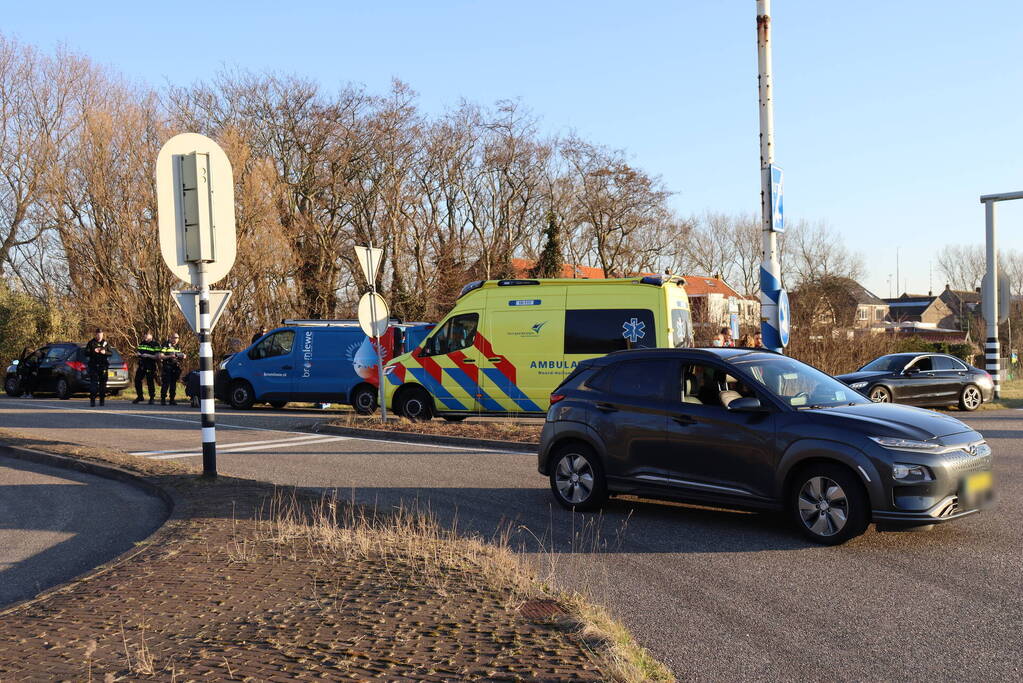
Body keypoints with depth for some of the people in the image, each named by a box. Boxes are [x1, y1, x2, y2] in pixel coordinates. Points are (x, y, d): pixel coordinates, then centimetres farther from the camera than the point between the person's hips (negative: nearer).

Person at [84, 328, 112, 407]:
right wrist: (94, 351, -17)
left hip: (103, 365, 2)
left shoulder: (106, 343, 10)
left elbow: (110, 353, 9)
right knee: (93, 382, -10)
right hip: (93, 365, -2)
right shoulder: (91, 343, 4)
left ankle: (102, 400, 11)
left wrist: (105, 352, -11)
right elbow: (86, 353, 0)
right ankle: (92, 400, -10)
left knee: (103, 382, 4)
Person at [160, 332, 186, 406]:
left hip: (175, 368, 5)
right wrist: (170, 356, -22)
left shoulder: (178, 347, 15)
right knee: (166, 384, -8)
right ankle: (163, 399, -3)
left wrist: (183, 357, 0)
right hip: (167, 367, -5)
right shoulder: (166, 346, -4)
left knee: (173, 384, 6)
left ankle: (172, 399, 11)